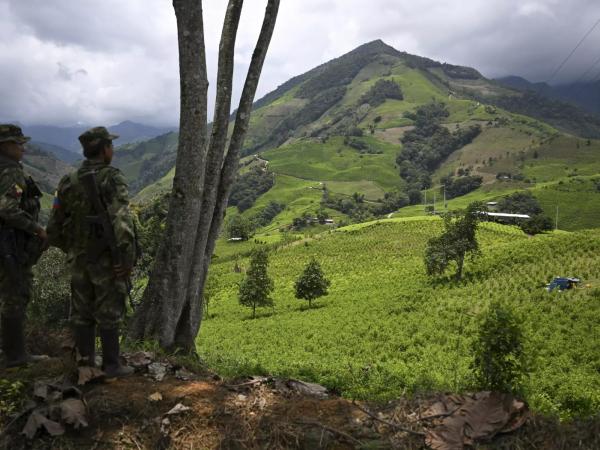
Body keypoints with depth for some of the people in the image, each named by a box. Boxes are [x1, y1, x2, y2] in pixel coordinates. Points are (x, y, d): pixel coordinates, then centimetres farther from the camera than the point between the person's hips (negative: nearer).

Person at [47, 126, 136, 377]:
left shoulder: (68, 182, 4)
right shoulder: (112, 179, -16)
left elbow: (54, 225, 9)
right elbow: (122, 223, -26)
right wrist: (127, 259, -19)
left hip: (78, 259, 6)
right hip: (106, 260, -6)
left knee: (81, 312, 15)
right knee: (108, 314, 4)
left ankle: (86, 360, 27)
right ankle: (111, 365, 13)